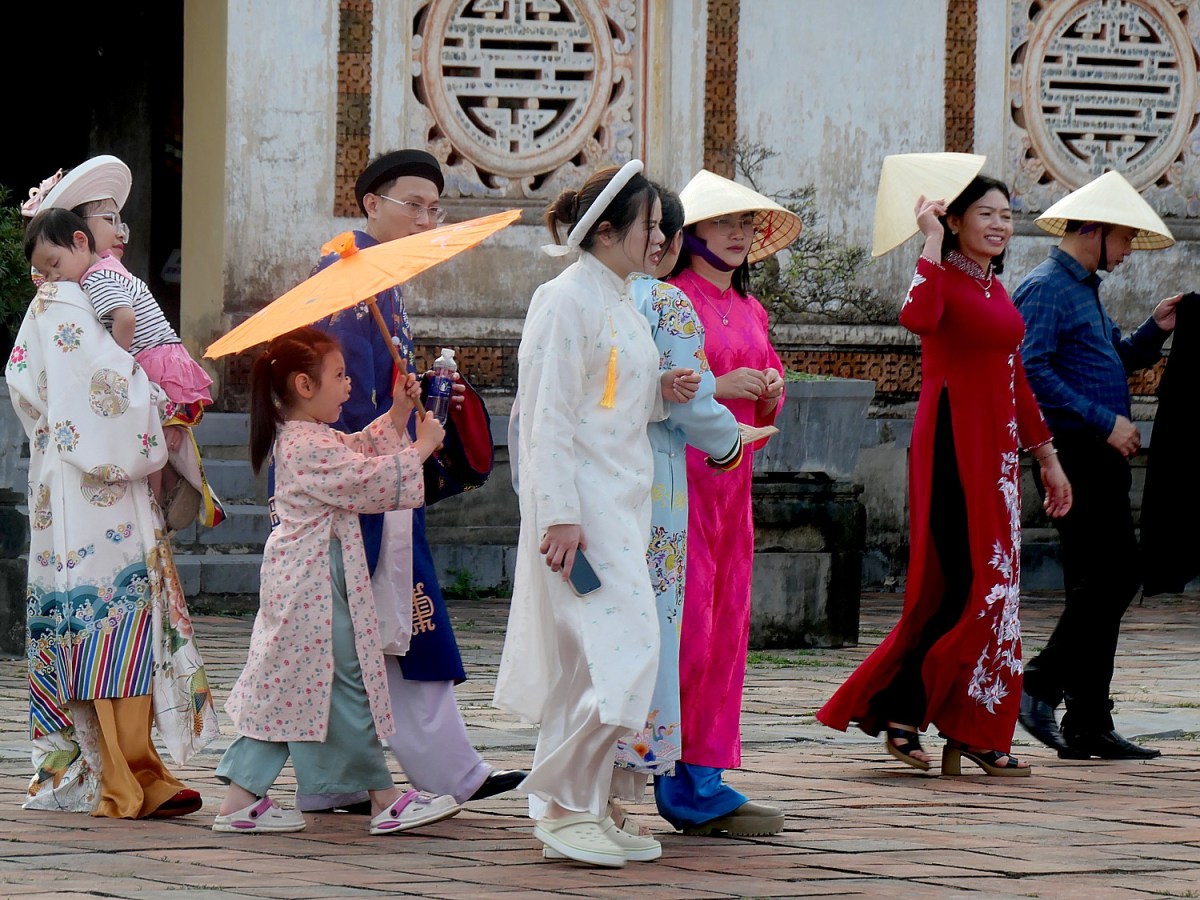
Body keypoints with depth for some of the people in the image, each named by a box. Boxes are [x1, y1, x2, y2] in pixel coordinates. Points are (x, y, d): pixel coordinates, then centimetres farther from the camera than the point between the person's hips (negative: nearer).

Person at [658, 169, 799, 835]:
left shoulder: (749, 309, 17)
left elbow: (766, 412, 23)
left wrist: (770, 391, 1)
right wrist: (713, 385, -19)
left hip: (731, 476, 8)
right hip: (677, 470, -8)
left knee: (726, 626, 6)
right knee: (686, 626, -10)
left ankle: (701, 780, 10)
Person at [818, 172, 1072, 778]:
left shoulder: (997, 290, 18)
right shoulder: (943, 277, -7)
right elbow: (917, 318, -33)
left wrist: (1048, 459, 23)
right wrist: (932, 242, -24)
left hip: (997, 449, 8)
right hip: (952, 443, -8)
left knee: (995, 588, 6)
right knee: (967, 587, -12)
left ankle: (974, 733, 9)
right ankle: (897, 710, -2)